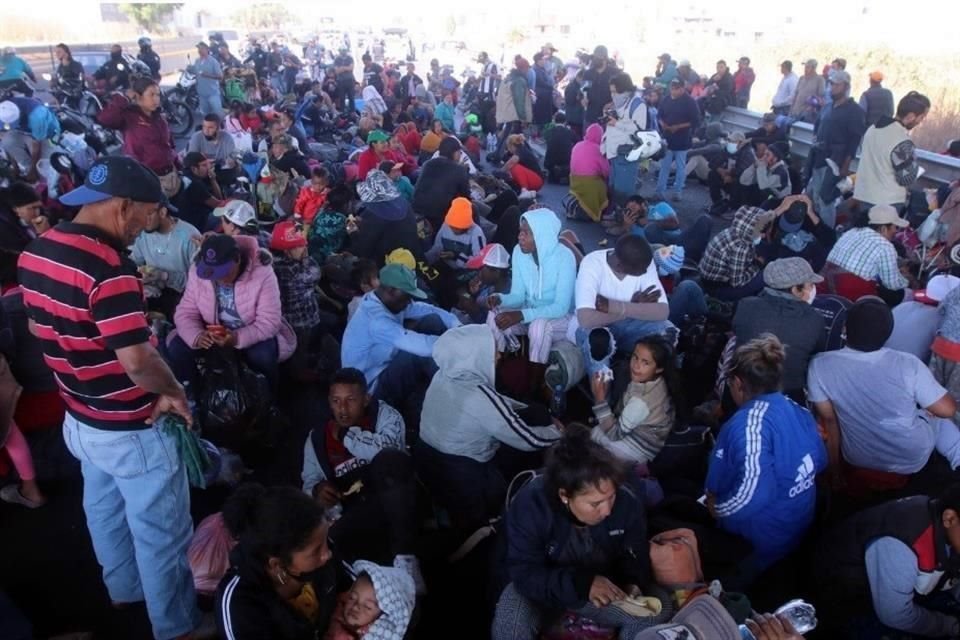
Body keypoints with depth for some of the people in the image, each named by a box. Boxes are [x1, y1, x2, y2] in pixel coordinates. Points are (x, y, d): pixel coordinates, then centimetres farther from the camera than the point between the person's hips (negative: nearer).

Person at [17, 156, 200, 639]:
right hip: (131, 430, -9)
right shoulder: (109, 268, -29)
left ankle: (124, 590, 50)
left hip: (80, 419, 9)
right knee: (160, 532, 10)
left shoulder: (35, 252, -1)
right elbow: (138, 361, -31)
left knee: (105, 512, 28)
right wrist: (173, 393, -13)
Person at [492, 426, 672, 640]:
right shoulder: (529, 506, -31)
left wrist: (632, 582, -27)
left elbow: (635, 557, -5)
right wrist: (581, 584, -39)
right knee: (509, 621, -33)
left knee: (660, 609, -17)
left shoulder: (628, 502, -21)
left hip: (604, 587, 3)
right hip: (544, 588, -3)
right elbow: (523, 572, -28)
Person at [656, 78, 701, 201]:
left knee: (681, 167, 7)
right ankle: (660, 190, 13)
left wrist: (678, 127, -20)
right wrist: (663, 124, -10)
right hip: (667, 138, 3)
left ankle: (677, 192, 17)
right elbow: (659, 115, 11)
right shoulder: (666, 100, -1)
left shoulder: (690, 102, -11)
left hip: (683, 140, -3)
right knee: (664, 166, 7)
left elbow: (695, 121, -12)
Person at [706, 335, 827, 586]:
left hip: (757, 542, -8)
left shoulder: (750, 422, -29)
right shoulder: (799, 411, -3)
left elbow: (753, 494, -39)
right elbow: (820, 462, 12)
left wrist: (716, 508, -19)